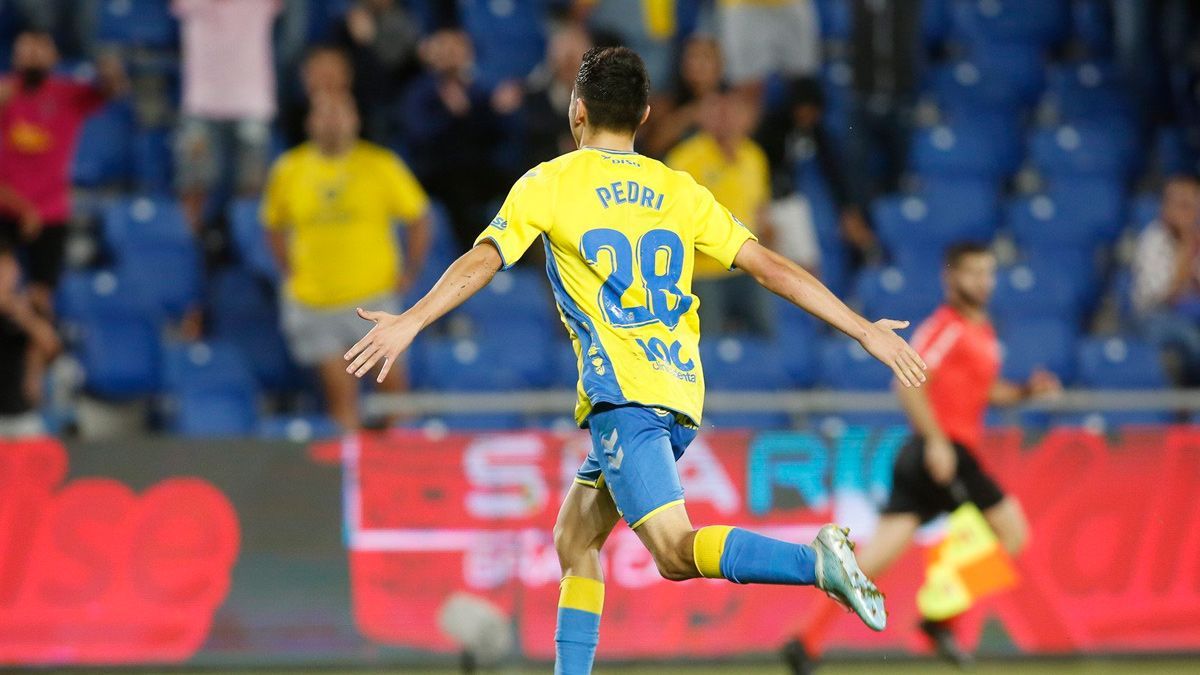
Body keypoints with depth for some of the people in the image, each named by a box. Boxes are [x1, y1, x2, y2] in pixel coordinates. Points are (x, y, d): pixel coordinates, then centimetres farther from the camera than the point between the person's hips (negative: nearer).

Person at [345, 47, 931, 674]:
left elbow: (482, 261, -9)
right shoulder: (680, 191, 15)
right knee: (575, 540, 17)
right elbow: (770, 267, 9)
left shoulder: (548, 185, 4)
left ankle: (814, 561, -40)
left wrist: (409, 322, -11)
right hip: (681, 395, 7)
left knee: (675, 551, -18)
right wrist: (864, 330, 10)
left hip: (623, 392, -7)